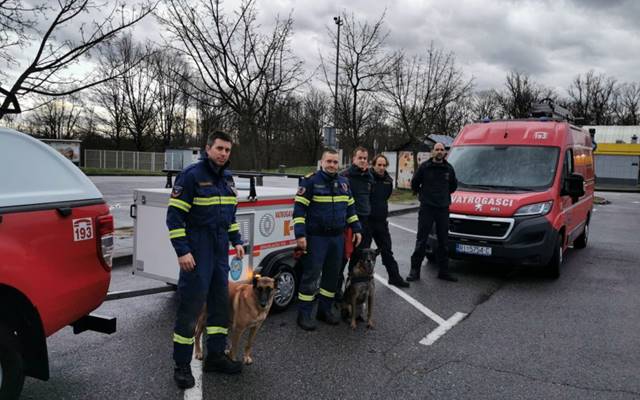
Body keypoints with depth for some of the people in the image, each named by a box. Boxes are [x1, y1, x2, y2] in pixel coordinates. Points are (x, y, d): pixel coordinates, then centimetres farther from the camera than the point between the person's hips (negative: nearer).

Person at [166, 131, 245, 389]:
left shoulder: (227, 178, 12)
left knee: (220, 302, 13)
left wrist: (236, 241, 14)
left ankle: (215, 356, 27)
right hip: (196, 252, -7)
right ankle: (182, 365, 11)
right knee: (190, 307, -3)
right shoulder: (191, 175, -11)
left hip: (220, 251, 8)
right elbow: (174, 215, -14)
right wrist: (182, 251, -19)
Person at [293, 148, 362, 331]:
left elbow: (350, 208, 19)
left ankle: (325, 310, 26)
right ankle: (304, 314, 9)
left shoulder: (343, 182, 11)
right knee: (311, 275, -2)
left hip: (337, 238, 6)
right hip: (316, 238, -6)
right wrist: (300, 234, -17)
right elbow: (299, 208, -11)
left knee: (332, 275, 13)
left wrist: (356, 229, 14)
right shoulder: (311, 181, -9)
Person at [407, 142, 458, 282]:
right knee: (421, 240, -3)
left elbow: (454, 185, 23)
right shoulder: (424, 167, -3)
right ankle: (415, 270, 2)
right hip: (427, 208, -4)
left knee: (443, 241, 9)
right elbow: (414, 183, 6)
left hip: (443, 209, 4)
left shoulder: (449, 168, 8)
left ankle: (443, 271, 18)